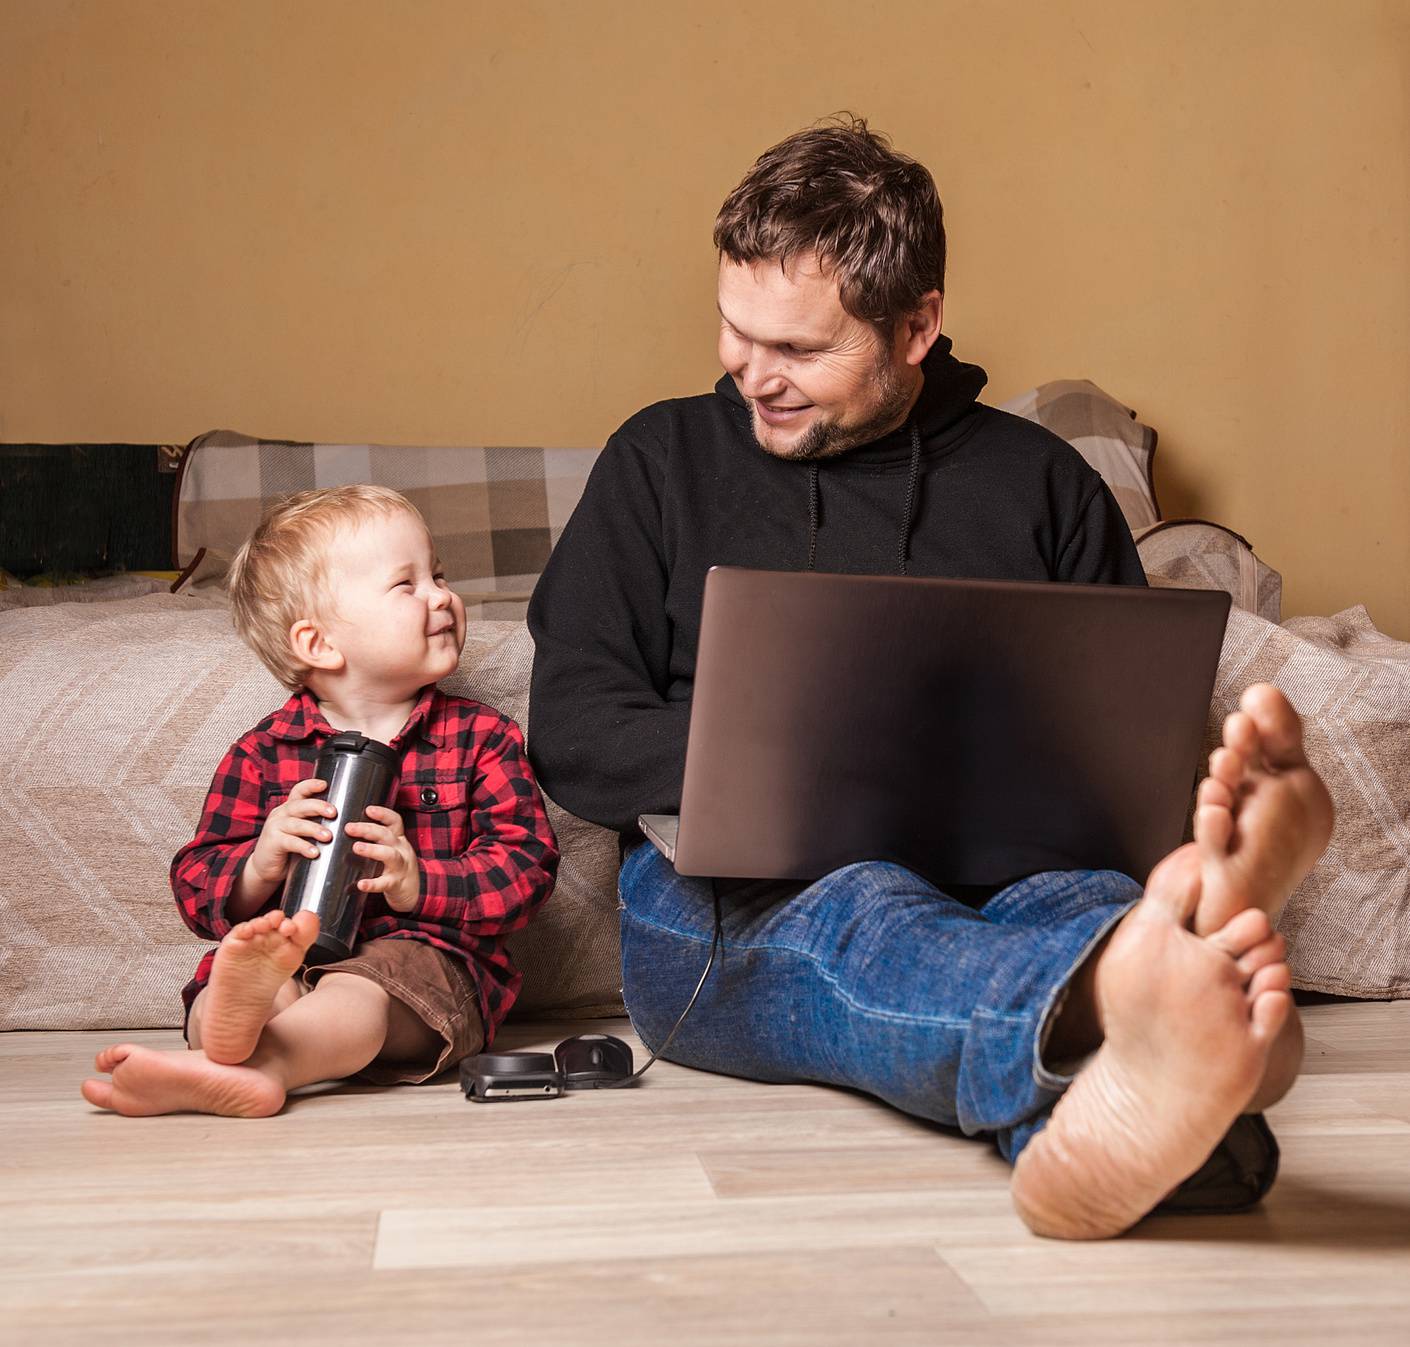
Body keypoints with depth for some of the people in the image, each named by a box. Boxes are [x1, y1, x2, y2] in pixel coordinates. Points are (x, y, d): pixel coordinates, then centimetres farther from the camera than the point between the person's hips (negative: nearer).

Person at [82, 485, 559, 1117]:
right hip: (294, 958, 2)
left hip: (426, 954, -2)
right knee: (214, 992, -31)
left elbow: (525, 867, 2)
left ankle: (263, 1059, -63)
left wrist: (417, 881, -15)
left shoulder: (481, 738, 10)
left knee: (359, 994, -36)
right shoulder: (263, 752, 11)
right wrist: (259, 868, -13)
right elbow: (195, 886, 11)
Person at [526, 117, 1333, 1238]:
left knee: (1084, 897, -35)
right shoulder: (663, 462, 15)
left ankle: (1097, 1135, -69)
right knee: (869, 916, -37)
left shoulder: (1040, 482, 18)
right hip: (730, 895, -1)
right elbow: (574, 736, 6)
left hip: (1000, 876, 2)